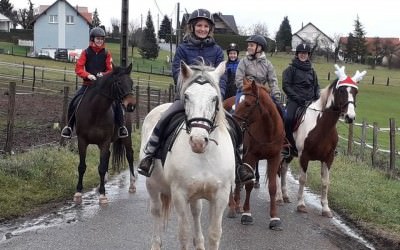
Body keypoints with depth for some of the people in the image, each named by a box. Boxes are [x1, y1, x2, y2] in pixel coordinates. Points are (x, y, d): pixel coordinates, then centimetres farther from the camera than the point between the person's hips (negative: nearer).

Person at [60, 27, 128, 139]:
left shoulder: (106, 53, 3)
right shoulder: (86, 53, 3)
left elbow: (111, 70, 1)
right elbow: (78, 68, -4)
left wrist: (103, 75, -20)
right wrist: (88, 75, -21)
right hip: (88, 83, 0)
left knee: (117, 102, -18)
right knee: (74, 102, -14)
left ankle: (121, 126, -6)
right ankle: (69, 126, 1)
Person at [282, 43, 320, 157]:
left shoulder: (311, 70, 20)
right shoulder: (291, 69, 6)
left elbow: (316, 86, 26)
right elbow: (286, 86, -3)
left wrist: (317, 97, 5)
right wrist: (298, 98, -12)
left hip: (310, 101, 4)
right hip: (294, 100, -4)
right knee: (289, 119, -28)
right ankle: (289, 146, -16)